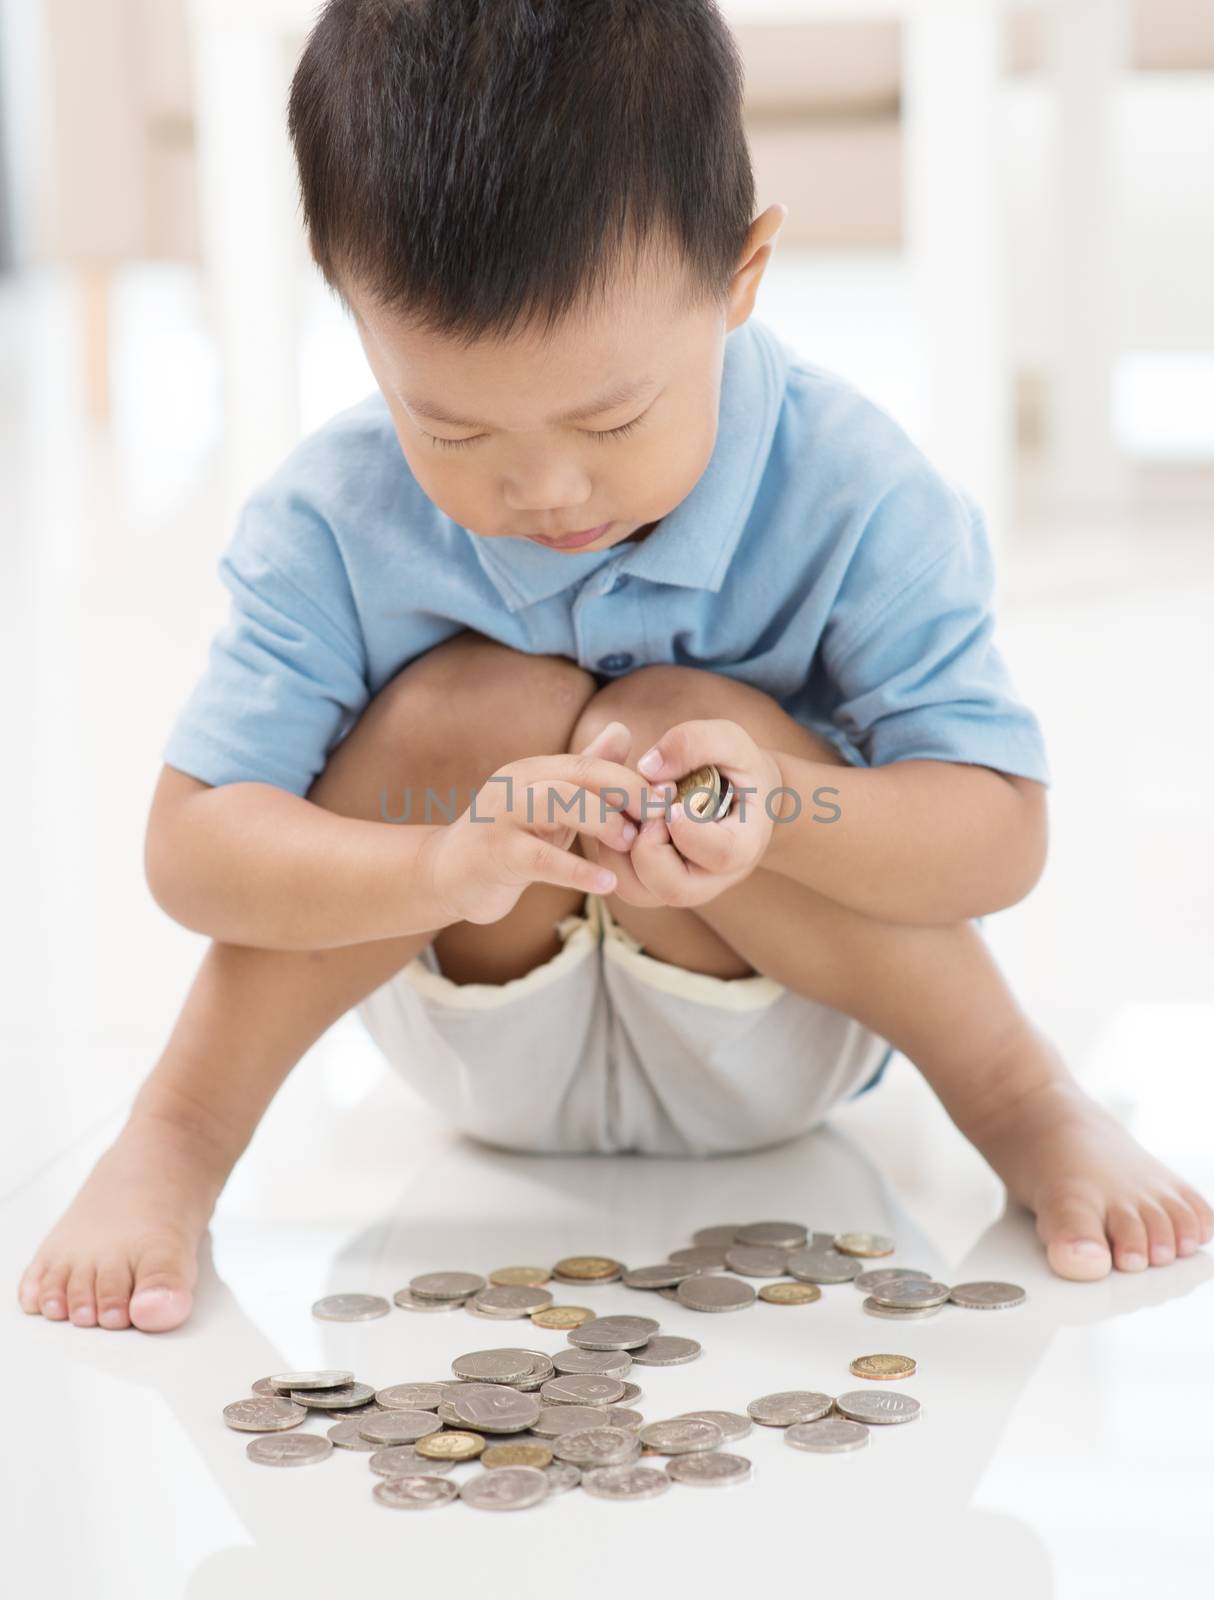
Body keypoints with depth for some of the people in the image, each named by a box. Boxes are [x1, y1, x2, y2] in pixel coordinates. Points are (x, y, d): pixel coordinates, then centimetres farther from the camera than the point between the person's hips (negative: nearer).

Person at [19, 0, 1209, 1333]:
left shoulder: (848, 490, -22)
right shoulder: (331, 519, -20)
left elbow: (1001, 833, -21)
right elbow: (190, 848, -22)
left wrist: (778, 808, -43)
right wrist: (441, 866, -42)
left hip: (769, 1041, 0)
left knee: (680, 720, -30)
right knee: (481, 708, -29)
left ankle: (1021, 1101, -14)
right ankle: (178, 1135, -16)